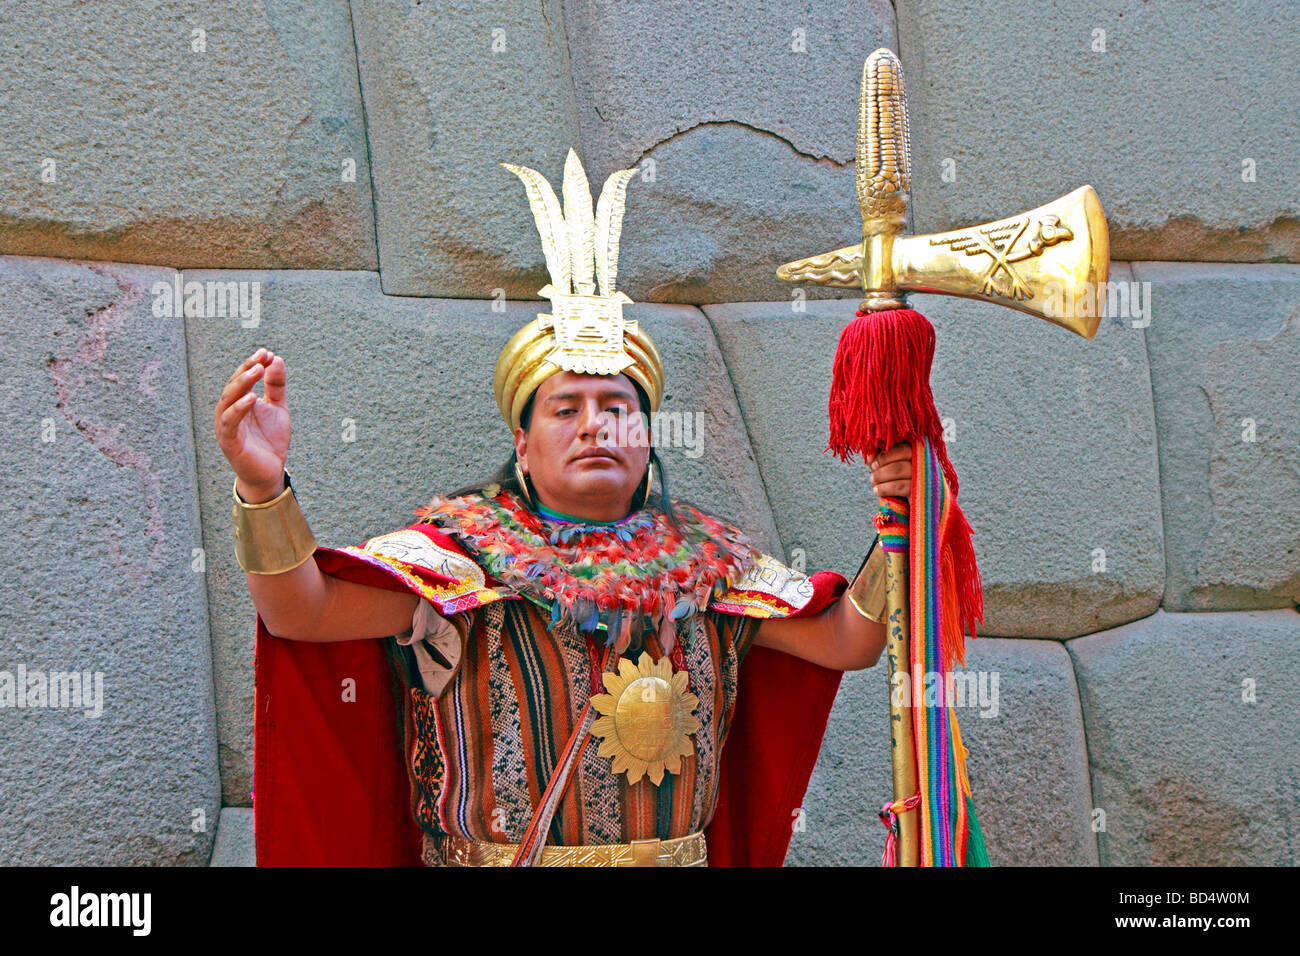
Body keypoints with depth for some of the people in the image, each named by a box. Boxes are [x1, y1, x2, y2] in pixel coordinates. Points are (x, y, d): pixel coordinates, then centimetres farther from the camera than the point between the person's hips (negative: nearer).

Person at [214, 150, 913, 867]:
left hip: (680, 854, 3)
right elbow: (301, 613, -16)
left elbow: (848, 642, 5)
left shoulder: (701, 559, 6)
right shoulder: (469, 551, -4)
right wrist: (263, 487, -32)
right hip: (499, 855, -3)